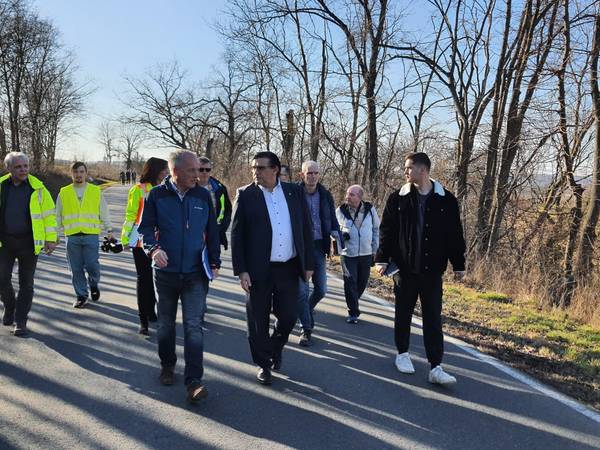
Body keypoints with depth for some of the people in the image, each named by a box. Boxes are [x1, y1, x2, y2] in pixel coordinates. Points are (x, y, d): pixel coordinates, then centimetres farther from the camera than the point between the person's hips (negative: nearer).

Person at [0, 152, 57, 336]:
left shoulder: (37, 188, -5)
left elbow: (49, 214, -2)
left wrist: (51, 239, -6)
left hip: (29, 242, -2)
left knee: (26, 283, 4)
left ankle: (20, 321, 14)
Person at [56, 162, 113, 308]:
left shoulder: (96, 191, 6)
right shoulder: (63, 193, 9)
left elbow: (104, 213, 10)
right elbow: (58, 215, 14)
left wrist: (109, 230, 9)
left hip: (91, 235, -1)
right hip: (72, 236, 1)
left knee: (92, 266, -5)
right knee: (76, 269, 5)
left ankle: (93, 285, 25)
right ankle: (81, 295, 19)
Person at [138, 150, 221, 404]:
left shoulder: (203, 196, 0)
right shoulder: (157, 195, -3)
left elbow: (212, 232, 7)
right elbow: (146, 228, -1)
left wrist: (215, 262, 5)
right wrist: (154, 248, -20)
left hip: (195, 273, 0)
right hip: (165, 271, 1)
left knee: (194, 326, -6)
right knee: (166, 323, 16)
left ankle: (193, 381, -3)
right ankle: (167, 366, 37)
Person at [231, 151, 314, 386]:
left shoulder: (295, 192, 4)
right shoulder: (245, 194, -3)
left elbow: (306, 229, 7)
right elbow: (236, 234, -4)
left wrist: (309, 263, 4)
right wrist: (241, 270, -10)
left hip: (289, 268, 2)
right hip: (259, 270, -2)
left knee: (289, 316, 8)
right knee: (258, 320, 7)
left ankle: (275, 347, 39)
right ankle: (263, 364, 28)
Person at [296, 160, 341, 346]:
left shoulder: (325, 195, 5)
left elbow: (332, 219, 12)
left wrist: (335, 233, -8)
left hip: (319, 246, 4)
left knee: (321, 288, 10)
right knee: (302, 289, -1)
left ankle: (305, 311, 40)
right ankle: (306, 329, 12)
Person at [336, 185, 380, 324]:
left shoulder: (370, 209, -4)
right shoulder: (341, 211, -7)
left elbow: (377, 229, 9)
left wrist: (375, 249, 8)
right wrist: (340, 234, -13)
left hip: (366, 253, 2)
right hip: (348, 253, -2)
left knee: (362, 281, 14)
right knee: (350, 282, -5)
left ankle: (353, 301, 41)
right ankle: (353, 312, 4)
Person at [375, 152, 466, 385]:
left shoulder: (446, 200, -2)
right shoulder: (398, 198, -1)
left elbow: (455, 235, 2)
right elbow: (387, 231, 1)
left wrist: (458, 265, 4)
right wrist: (382, 259, -6)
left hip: (432, 270, -1)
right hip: (405, 268, 1)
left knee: (433, 318, 1)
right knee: (403, 314, 13)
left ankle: (436, 368, 5)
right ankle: (402, 354, 32)